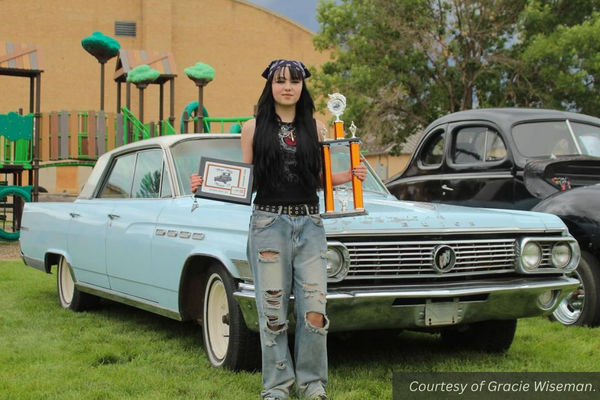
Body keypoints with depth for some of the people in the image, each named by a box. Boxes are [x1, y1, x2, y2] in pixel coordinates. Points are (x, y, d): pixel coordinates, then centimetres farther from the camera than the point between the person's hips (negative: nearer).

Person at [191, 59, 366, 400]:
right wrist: (206, 185, -5)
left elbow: (321, 178, 13)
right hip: (269, 223, -1)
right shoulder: (253, 129, 6)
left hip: (310, 224, 1)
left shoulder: (316, 127, 10)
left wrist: (350, 176, -5)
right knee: (273, 312, 0)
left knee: (314, 312, -5)